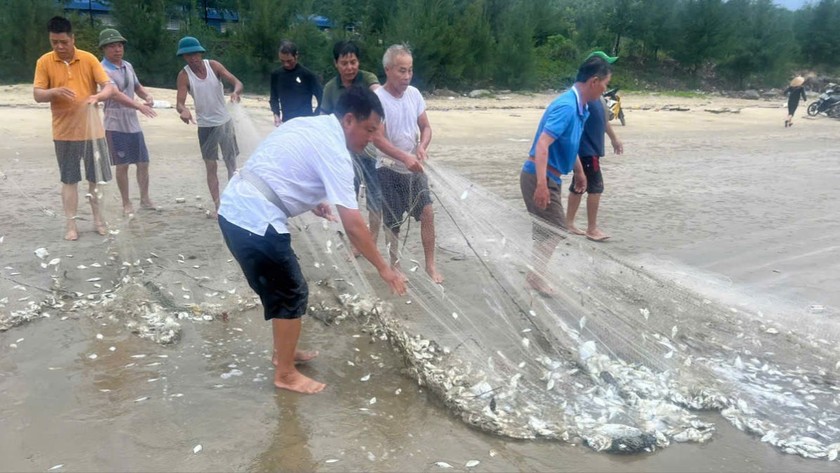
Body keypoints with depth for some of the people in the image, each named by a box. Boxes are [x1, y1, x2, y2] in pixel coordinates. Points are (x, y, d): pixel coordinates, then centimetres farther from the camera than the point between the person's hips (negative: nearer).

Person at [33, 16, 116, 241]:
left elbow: (108, 86, -6)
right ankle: (70, 224, 11)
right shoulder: (44, 62, -1)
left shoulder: (89, 59, -2)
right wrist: (54, 91, -25)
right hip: (64, 132, 0)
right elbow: (37, 95, -3)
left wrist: (97, 96, -28)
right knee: (69, 179, 5)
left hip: (92, 129, 0)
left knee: (96, 178, 7)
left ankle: (98, 219, 21)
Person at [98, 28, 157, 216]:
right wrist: (139, 106, -42)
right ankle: (126, 203, 12)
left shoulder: (128, 66, 10)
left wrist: (148, 96, 0)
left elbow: (137, 86, 24)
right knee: (122, 165, 0)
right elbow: (116, 94, -29)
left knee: (143, 163, 9)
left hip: (133, 123, 6)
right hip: (115, 125, -6)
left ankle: (145, 199, 23)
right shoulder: (103, 70, -14)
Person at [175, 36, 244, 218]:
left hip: (224, 122, 1)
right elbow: (180, 102, -20)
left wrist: (235, 92, -39)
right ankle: (217, 205, 9)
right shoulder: (184, 75, -11)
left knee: (232, 164, 7)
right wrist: (183, 110, -44)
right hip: (205, 126, -1)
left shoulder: (213, 65, -8)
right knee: (211, 167, 3)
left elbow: (237, 82, -15)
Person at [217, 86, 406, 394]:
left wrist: (311, 200, 18)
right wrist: (383, 268, -8)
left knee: (281, 288, 23)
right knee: (292, 294, 4)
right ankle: (286, 374, 17)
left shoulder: (309, 125, 13)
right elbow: (352, 224, -16)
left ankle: (284, 351, 39)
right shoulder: (334, 151, -14)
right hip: (255, 220, -9)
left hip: (234, 208, 9)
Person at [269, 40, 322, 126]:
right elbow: (274, 98, 16)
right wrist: (276, 115, 0)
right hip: (286, 122, 4)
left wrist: (314, 117, -9)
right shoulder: (276, 75, 5)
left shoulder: (307, 75, -7)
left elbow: (321, 98, -3)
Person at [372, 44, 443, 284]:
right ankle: (394, 265, 25)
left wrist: (422, 146, -16)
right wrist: (405, 157, -34)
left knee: (427, 213, -1)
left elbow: (426, 127, 6)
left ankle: (430, 265, 12)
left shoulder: (414, 94, -1)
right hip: (389, 170, -4)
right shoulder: (377, 98, -17)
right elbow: (378, 139, -22)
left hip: (414, 168, 4)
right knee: (393, 222, 6)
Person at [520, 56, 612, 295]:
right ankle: (535, 273, 6)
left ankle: (536, 273, 25)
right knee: (556, 230, -5)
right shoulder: (566, 106, -21)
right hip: (539, 177, -10)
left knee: (546, 231, 15)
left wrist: (579, 172, 33)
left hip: (548, 178, 10)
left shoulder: (578, 107, 9)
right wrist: (541, 184, -38)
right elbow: (542, 145, -30)